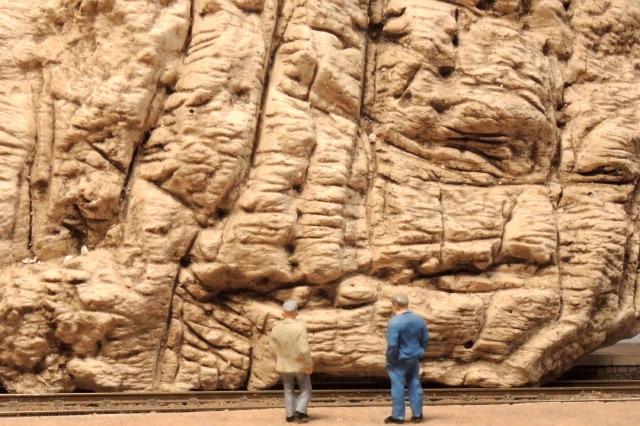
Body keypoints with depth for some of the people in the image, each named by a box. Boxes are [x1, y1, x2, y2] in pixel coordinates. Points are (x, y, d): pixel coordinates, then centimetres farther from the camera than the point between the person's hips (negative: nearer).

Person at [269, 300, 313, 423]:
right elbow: (304, 350, -26)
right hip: (299, 365, -4)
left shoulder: (276, 328, -10)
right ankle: (300, 412, -2)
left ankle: (290, 415, 18)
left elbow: (272, 348, -2)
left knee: (288, 390, 19)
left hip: (284, 365, 4)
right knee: (305, 390, 12)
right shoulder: (300, 328, -23)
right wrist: (309, 364, -12)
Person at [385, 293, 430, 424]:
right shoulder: (419, 319, -1)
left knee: (398, 386, 3)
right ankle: (417, 414, 19)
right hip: (414, 358, 6)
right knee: (415, 385, 14)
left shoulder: (395, 322, -23)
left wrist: (390, 359, -9)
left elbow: (392, 344, -23)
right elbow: (425, 339, 7)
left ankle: (398, 416, 9)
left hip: (399, 359, -6)